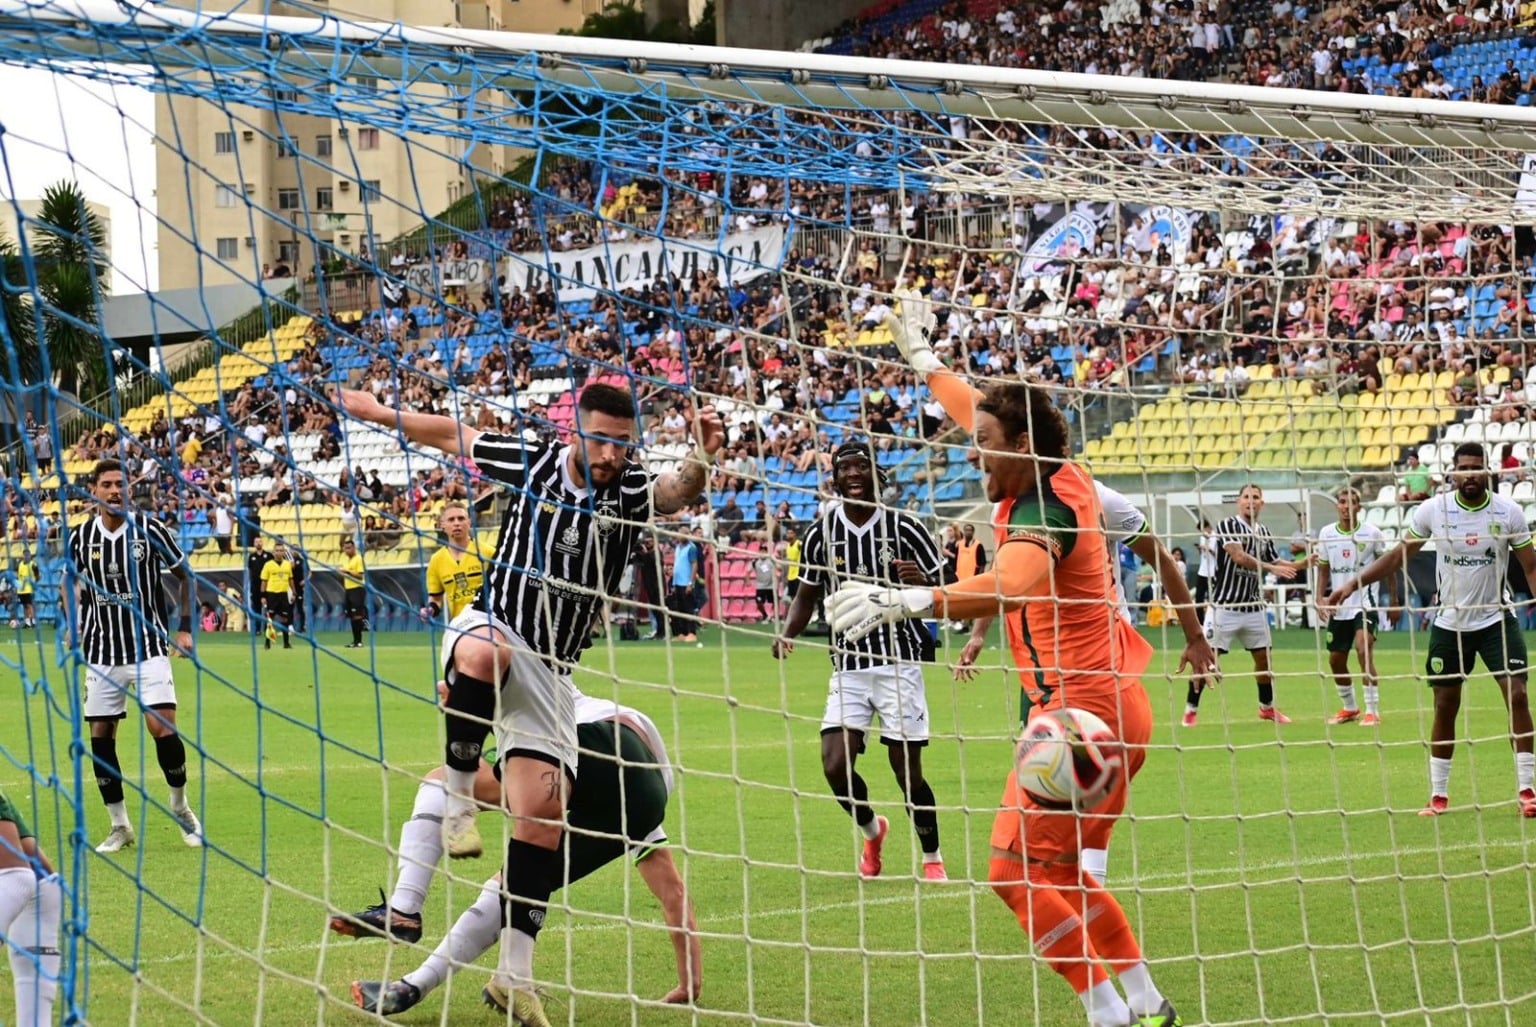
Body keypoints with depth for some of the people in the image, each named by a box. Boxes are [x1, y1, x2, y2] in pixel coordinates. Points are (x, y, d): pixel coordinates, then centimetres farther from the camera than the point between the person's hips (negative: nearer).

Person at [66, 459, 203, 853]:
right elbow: (70, 580, 19)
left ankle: (180, 805, 8)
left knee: (162, 727, -15)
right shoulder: (81, 537, 1)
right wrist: (73, 624, 5)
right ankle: (119, 826, 13)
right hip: (102, 653, 3)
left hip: (148, 648, -3)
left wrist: (185, 627, 2)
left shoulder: (150, 530, -5)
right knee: (100, 736, 1)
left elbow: (184, 575, 7)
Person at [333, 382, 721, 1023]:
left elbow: (678, 490, -27)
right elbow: (452, 436, 13)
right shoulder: (530, 463, -2)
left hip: (548, 674, 1)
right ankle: (458, 800, -21)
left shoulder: (633, 492, -5)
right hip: (488, 630, -1)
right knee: (485, 651, -41)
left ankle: (514, 975, 0)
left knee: (543, 813, -7)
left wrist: (701, 459, -49)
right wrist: (378, 413, 18)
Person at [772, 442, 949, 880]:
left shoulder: (904, 527, -5)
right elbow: (807, 594, 14)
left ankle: (933, 859, 18)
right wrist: (788, 633, -5)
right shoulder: (821, 532, 2)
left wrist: (921, 583, -23)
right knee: (835, 766, -9)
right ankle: (872, 831, 22)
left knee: (907, 771, -4)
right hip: (848, 665, 3)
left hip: (899, 661, -3)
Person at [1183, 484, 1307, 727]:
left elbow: (1275, 562, 16)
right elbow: (1239, 556, -22)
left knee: (1263, 657, 10)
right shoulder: (1227, 526, -9)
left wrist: (1303, 563, 0)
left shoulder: (1264, 533, 10)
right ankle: (1191, 709, 5)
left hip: (1253, 607, 6)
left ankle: (1267, 707, 27)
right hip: (1225, 605, -6)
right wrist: (1272, 568, -29)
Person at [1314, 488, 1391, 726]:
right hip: (1338, 607, 4)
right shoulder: (1326, 534, 4)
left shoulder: (1371, 532, -5)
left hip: (1364, 603, -4)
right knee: (1335, 660, 8)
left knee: (1364, 648, -24)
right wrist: (1320, 598, -1)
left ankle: (1372, 710, -19)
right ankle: (1349, 708, 30)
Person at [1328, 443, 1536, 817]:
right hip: (1449, 623, 1)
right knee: (1445, 706, 5)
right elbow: (1398, 555, 2)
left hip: (1497, 619, -1)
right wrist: (1353, 584, -3)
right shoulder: (1433, 510, -6)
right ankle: (1438, 795, 15)